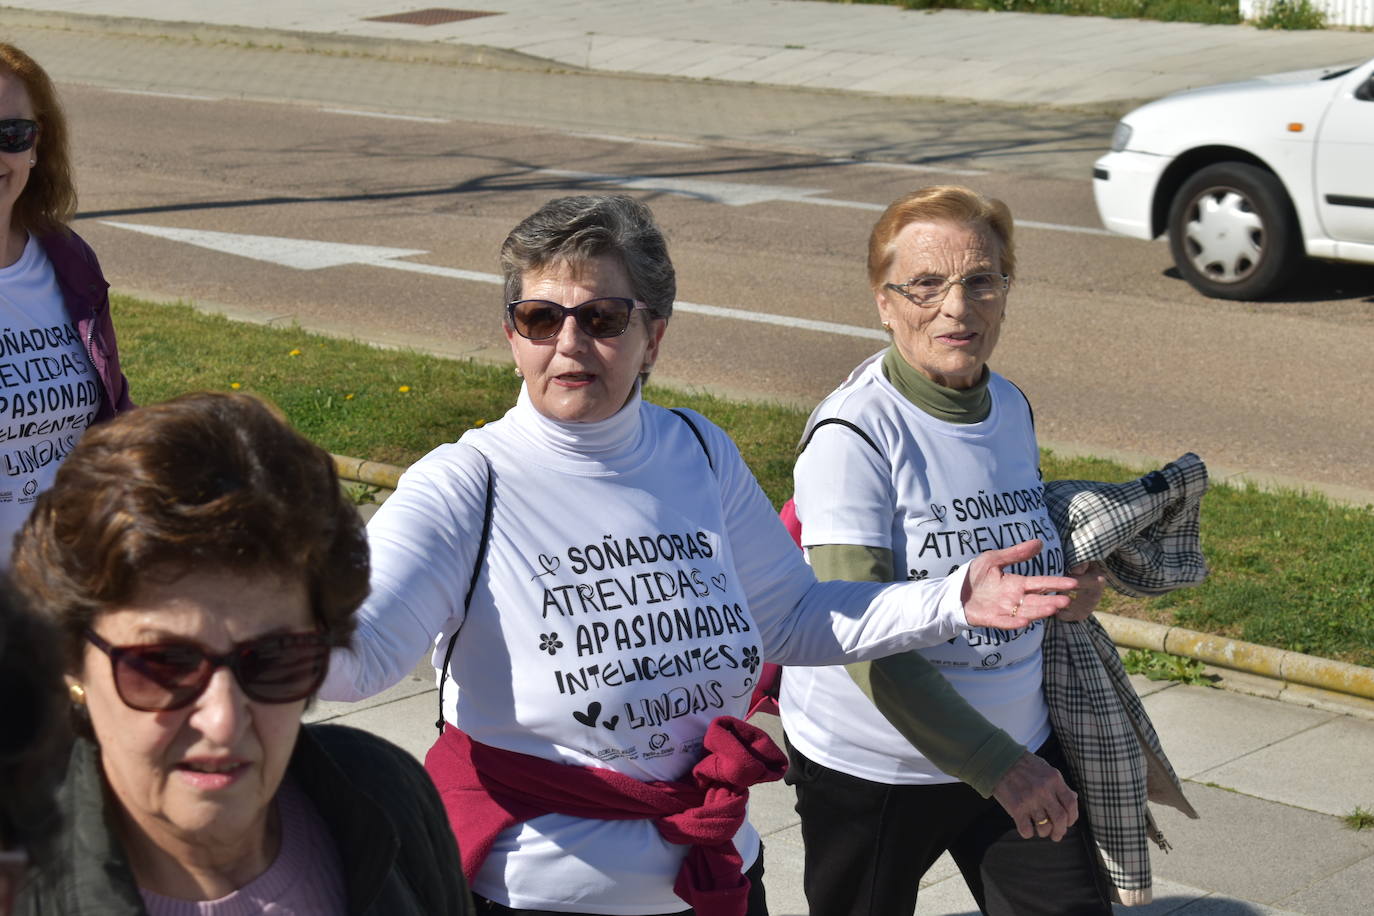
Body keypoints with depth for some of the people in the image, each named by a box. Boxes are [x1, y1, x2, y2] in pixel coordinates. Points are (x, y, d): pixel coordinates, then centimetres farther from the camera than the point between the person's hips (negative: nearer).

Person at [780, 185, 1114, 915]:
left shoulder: (1012, 409, 1)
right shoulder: (853, 433, -20)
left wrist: (1068, 588, -2)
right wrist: (995, 763, -31)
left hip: (1019, 750, 6)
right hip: (871, 765, -5)